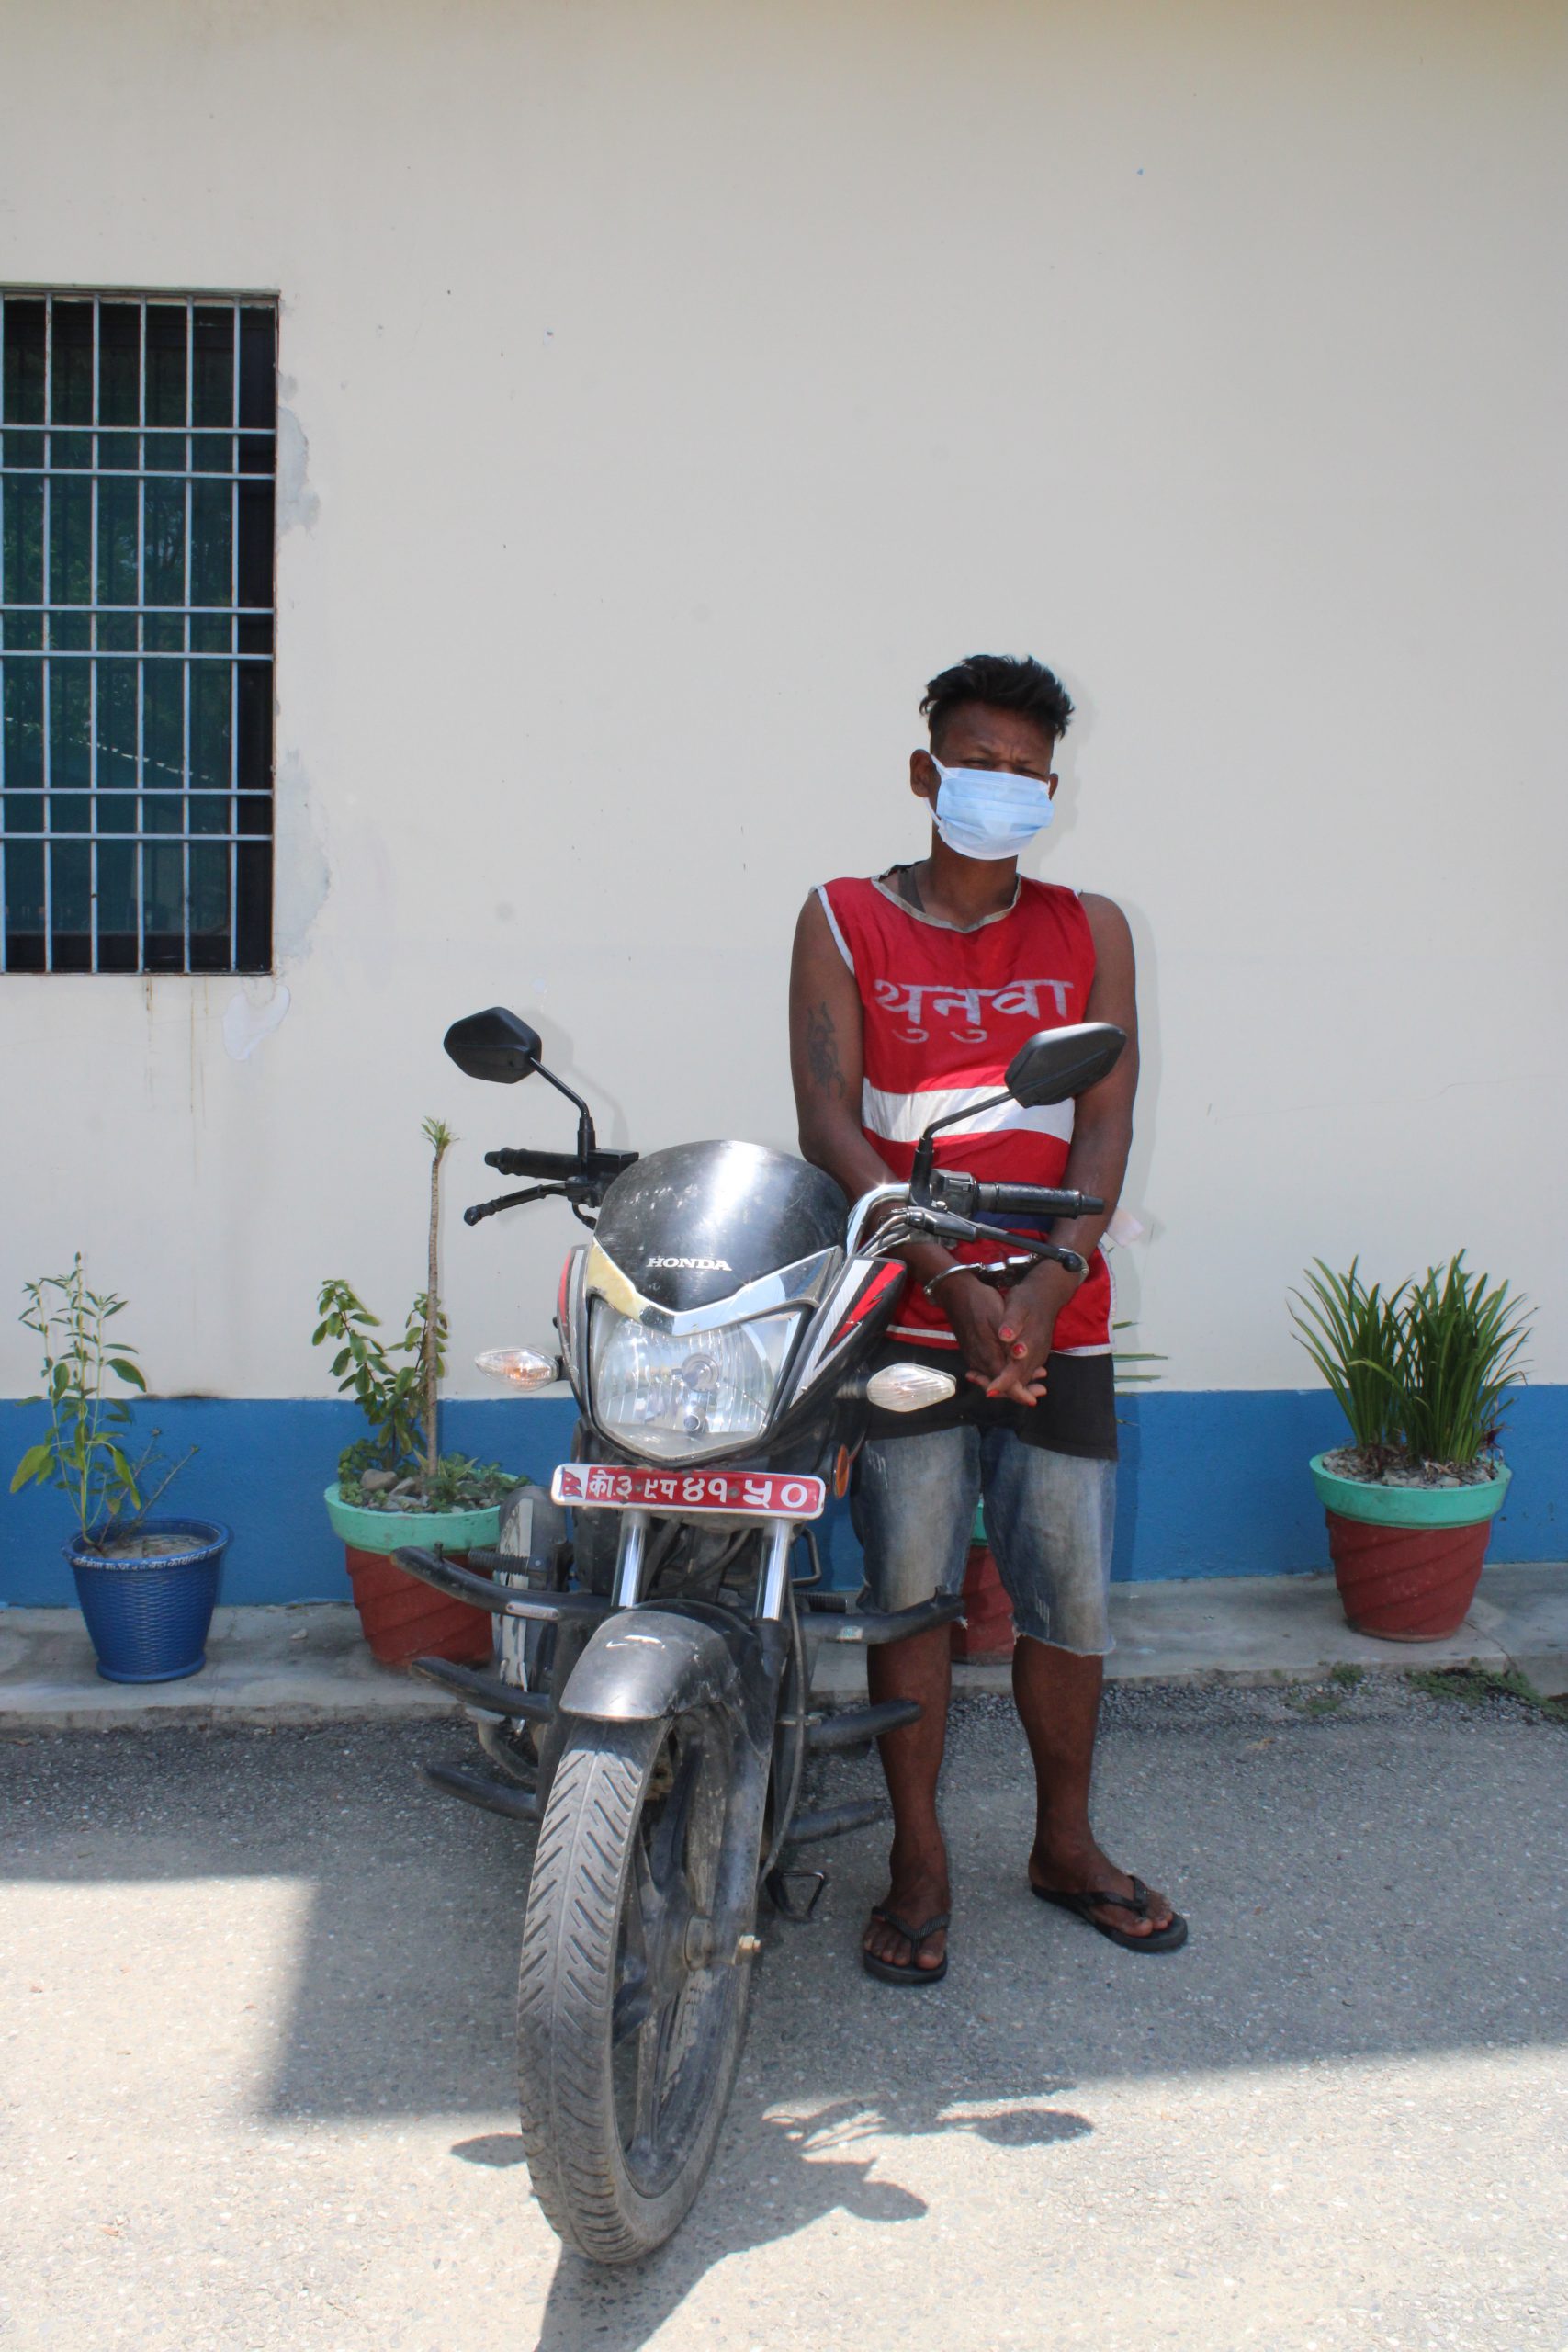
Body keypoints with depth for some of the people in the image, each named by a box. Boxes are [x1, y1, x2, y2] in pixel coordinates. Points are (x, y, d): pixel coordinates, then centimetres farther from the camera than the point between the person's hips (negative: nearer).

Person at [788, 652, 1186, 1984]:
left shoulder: (1090, 932, 10)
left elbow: (1105, 1127, 2)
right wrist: (956, 1286, -15)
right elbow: (829, 1126, -6)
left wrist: (1042, 1291, -14)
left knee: (1072, 1585, 8)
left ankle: (1065, 1844, 26)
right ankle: (920, 1862, 16)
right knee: (909, 1583, 1)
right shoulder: (845, 922, 4)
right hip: (904, 1311, -2)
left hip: (1058, 1316, 2)